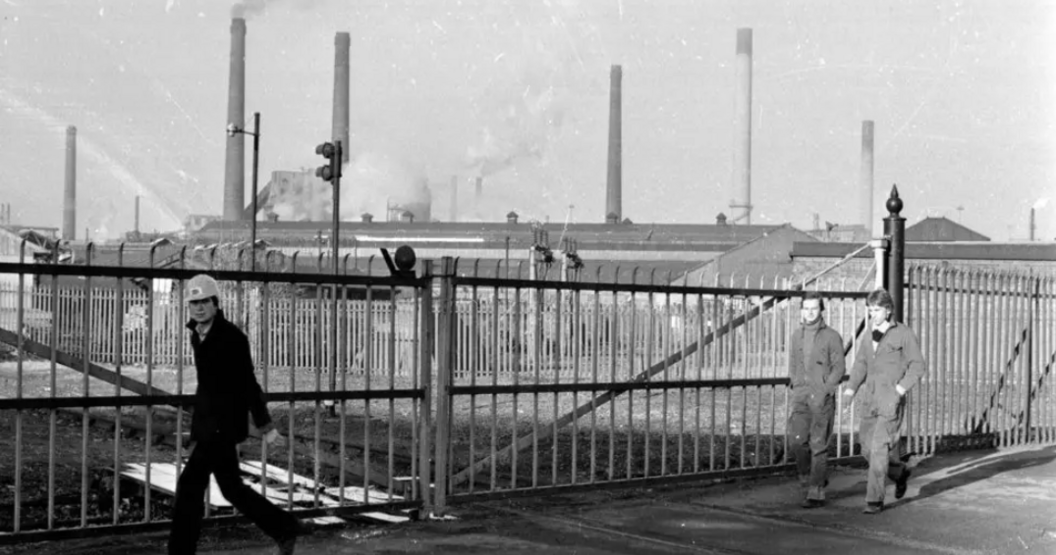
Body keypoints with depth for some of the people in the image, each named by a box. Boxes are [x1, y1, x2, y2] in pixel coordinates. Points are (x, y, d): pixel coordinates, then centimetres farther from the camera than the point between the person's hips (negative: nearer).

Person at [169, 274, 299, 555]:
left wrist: (265, 426, -11)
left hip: (224, 424, -8)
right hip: (206, 421, 8)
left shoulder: (232, 337, -14)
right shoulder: (198, 334, 10)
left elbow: (248, 383, -14)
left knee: (190, 484, -9)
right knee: (231, 488, 11)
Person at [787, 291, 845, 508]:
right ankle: (808, 476, 16)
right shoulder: (796, 336, 12)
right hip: (800, 397, 4)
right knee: (798, 441, -8)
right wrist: (798, 385, 6)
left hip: (823, 398, -4)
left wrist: (824, 390, -13)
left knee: (818, 445, -6)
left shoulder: (832, 336, -2)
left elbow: (839, 368, -4)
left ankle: (816, 492, -2)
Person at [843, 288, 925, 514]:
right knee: (867, 448, 9)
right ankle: (900, 472, 36)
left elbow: (917, 365, -4)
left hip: (892, 400, -6)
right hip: (870, 399, 6)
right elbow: (861, 364, 13)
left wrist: (902, 387, -18)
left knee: (879, 448, -11)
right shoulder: (870, 335, 13)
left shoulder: (904, 334, -4)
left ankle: (875, 500, -5)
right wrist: (851, 388, -3)